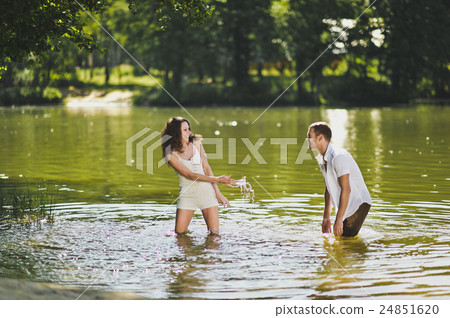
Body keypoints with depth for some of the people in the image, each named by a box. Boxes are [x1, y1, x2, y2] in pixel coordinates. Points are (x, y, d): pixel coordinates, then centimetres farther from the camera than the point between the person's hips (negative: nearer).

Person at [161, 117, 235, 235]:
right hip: (187, 194, -2)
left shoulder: (196, 143, 2)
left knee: (214, 233, -4)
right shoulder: (172, 155, -10)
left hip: (206, 191, 2)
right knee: (179, 233, 0)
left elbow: (206, 168, 4)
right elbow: (190, 175, -17)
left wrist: (218, 194, 0)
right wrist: (217, 179, -25)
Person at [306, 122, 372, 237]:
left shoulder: (338, 156, -23)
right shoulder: (321, 158, 7)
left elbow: (346, 189, -25)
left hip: (358, 204, -9)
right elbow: (328, 188, 16)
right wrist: (326, 217, 16)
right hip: (347, 207, 9)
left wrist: (338, 220, -24)